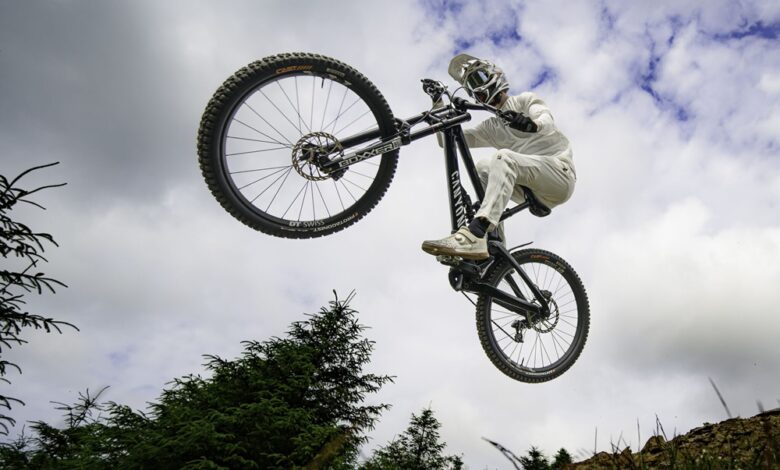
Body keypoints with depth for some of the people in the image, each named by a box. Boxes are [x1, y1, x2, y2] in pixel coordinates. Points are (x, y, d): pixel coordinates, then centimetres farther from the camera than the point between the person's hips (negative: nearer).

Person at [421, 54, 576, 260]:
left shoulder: (525, 100, 8)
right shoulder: (490, 128, 21)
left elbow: (547, 120, -15)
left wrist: (534, 124, -39)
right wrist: (437, 104, 0)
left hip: (560, 171, -5)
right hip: (536, 193, 5)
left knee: (503, 158, -29)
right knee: (483, 168, -11)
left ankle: (474, 236, -48)